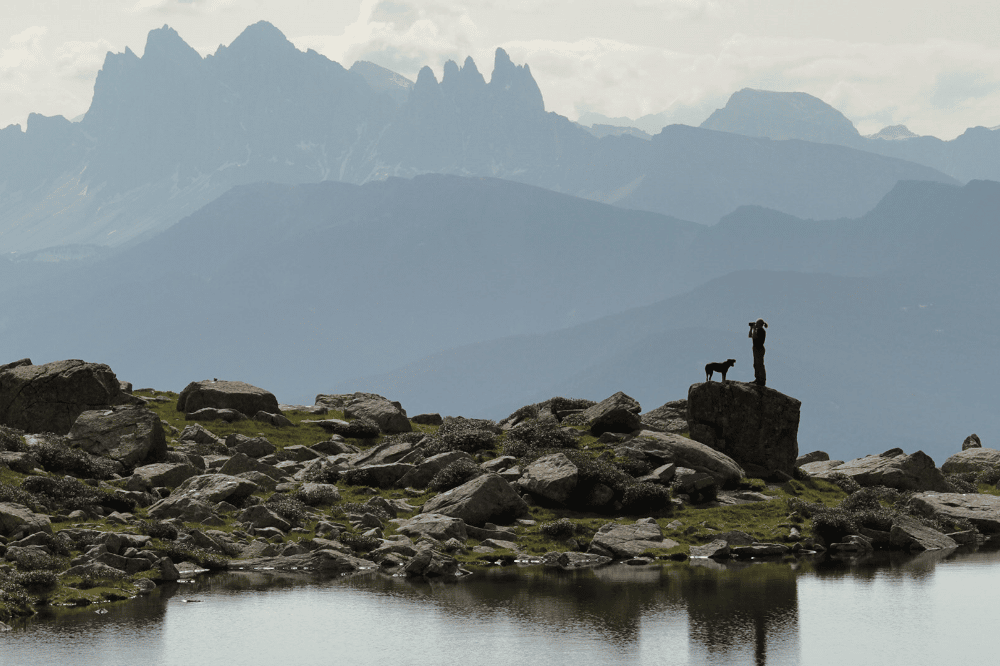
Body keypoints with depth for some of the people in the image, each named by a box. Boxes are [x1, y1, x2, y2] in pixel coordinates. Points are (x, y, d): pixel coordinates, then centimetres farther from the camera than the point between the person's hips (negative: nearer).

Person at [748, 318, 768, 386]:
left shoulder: (761, 331, -16)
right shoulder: (758, 330, 12)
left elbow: (754, 337, -26)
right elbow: (750, 336, 18)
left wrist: (754, 328, -16)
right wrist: (751, 328, 9)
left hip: (760, 350, -10)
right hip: (756, 349, 10)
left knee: (760, 365, -6)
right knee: (756, 365, 14)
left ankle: (762, 381, -2)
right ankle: (757, 379, 21)